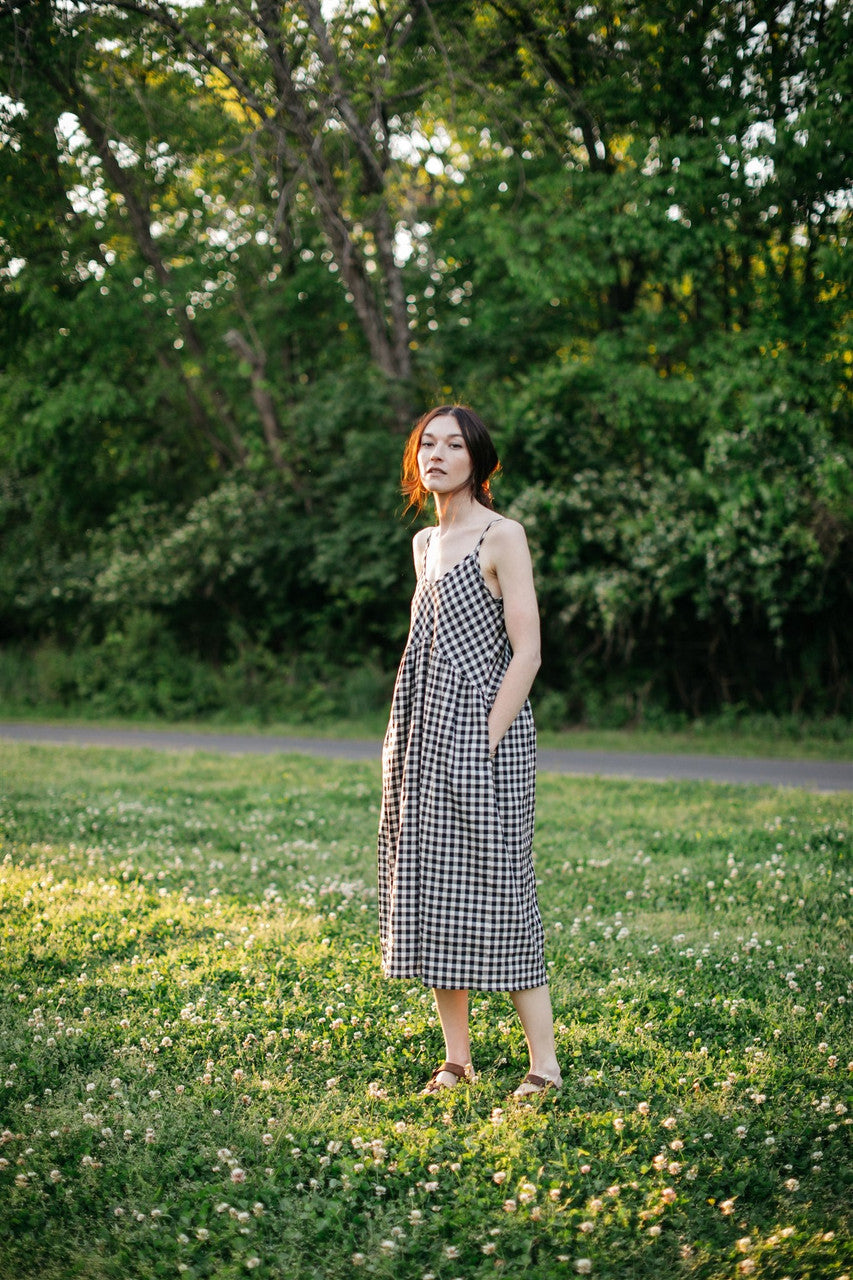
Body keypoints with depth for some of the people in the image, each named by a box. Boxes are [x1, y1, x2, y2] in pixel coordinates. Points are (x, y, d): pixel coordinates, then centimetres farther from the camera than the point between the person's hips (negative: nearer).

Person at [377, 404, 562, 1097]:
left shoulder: (502, 536, -6)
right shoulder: (425, 543, 15)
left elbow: (526, 652, -11)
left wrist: (484, 743, -16)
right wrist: (411, 746, 13)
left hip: (483, 729, -7)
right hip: (426, 738, 7)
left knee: (497, 888, -8)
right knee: (430, 889, 6)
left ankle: (545, 1064, -1)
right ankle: (456, 1058, 14)